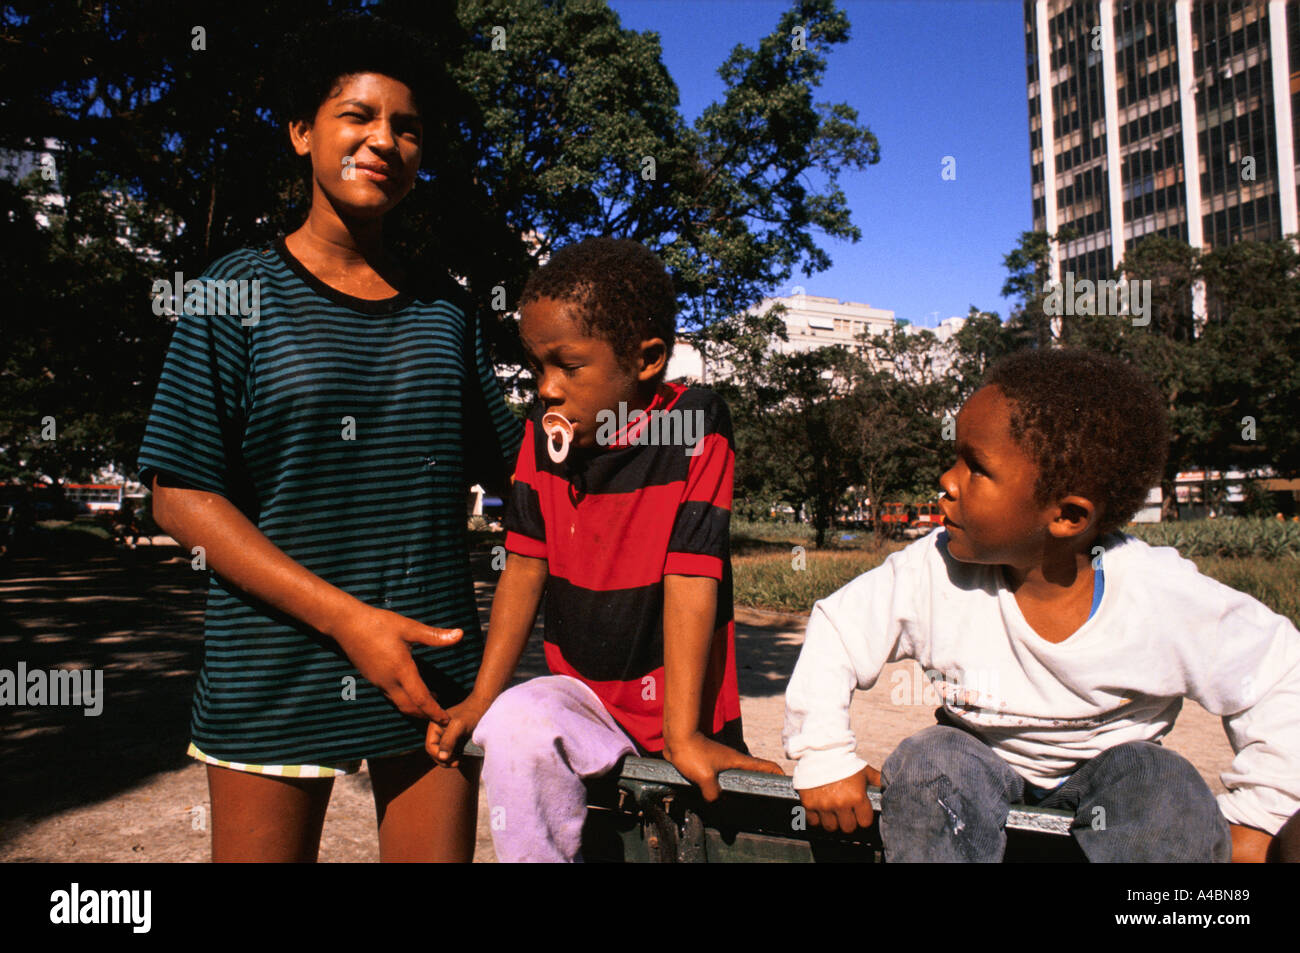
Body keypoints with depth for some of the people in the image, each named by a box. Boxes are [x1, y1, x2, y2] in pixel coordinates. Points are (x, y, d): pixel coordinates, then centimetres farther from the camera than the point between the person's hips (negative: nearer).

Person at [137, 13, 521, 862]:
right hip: (277, 677, -3)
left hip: (435, 670, 4)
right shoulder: (239, 293, -2)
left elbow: (511, 462, 13)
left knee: (437, 849, 12)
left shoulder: (444, 311, 8)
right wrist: (347, 618, -16)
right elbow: (181, 496, -7)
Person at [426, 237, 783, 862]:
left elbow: (690, 578, -19)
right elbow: (524, 568, 0)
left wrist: (682, 735, -18)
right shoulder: (543, 435, -2)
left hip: (674, 705, -2)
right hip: (582, 691, 3)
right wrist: (480, 701, -5)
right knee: (512, 727, -25)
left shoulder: (695, 427, -16)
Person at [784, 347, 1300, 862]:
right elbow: (834, 631, -14)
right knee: (925, 767, -30)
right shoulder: (934, 574, -23)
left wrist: (1251, 821, -12)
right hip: (983, 760, 1)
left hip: (1109, 766, 0)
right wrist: (824, 759, -19)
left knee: (1163, 789, -31)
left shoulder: (1165, 600, -25)